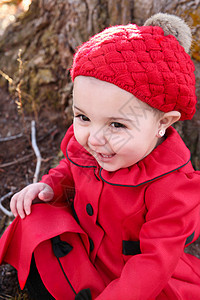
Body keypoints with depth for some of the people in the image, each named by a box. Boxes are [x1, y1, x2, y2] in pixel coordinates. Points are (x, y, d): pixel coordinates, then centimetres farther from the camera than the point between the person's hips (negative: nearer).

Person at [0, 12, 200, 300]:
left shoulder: (172, 185, -31)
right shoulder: (84, 143, -15)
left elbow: (155, 261, -27)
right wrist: (50, 185, -11)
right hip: (82, 240, 4)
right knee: (34, 221, -14)